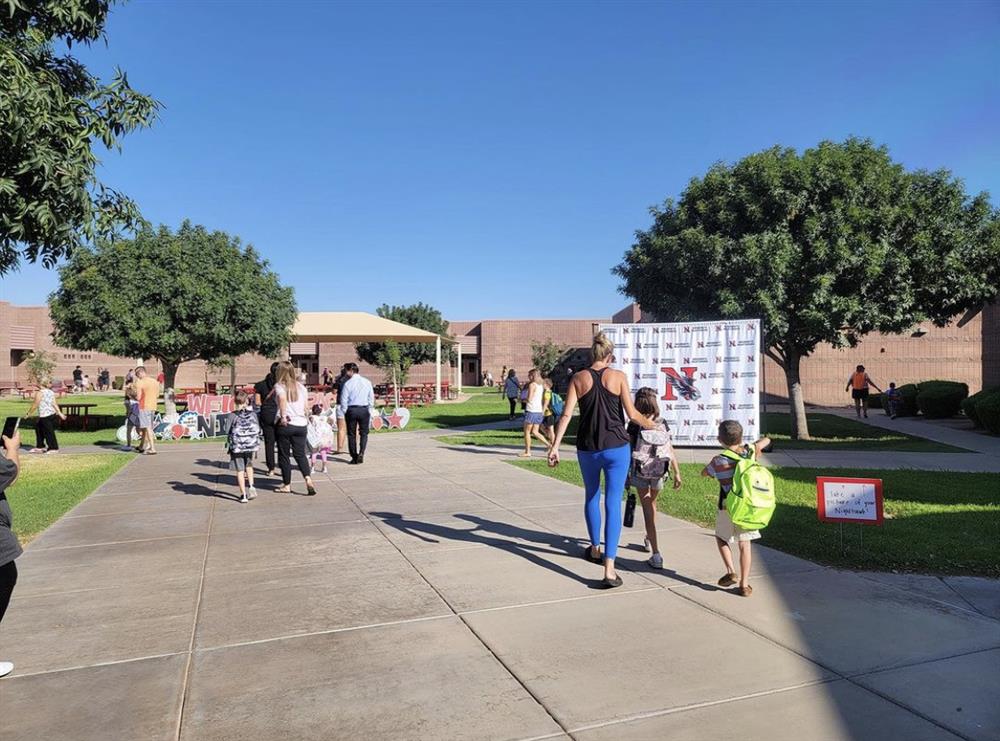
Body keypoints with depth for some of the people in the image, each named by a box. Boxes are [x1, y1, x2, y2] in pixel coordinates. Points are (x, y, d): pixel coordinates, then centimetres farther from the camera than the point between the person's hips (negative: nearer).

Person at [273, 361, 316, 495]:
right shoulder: (301, 387, 11)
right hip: (301, 424, 4)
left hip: (285, 425, -4)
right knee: (300, 454, 9)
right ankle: (308, 479, -13)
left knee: (284, 455, 10)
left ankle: (287, 485, 17)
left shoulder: (279, 386, -4)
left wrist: (283, 416, -24)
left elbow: (282, 398, -24)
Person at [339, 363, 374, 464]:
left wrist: (345, 412, 8)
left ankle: (354, 457, 13)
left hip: (351, 410, -2)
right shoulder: (367, 382, 1)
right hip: (364, 409, 2)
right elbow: (371, 398, 6)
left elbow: (343, 400, -5)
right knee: (364, 433, 13)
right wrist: (369, 410, 15)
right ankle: (361, 453, -7)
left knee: (351, 434, 10)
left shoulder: (347, 383, -8)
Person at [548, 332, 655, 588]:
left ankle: (595, 548, 41)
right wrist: (649, 424, 15)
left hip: (587, 449, 2)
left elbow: (566, 414, -6)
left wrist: (555, 445, -6)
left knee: (591, 497, 23)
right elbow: (632, 414, -4)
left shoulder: (578, 379, 0)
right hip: (617, 447, -2)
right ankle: (609, 569, -6)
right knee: (613, 504, 0)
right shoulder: (618, 376, -3)